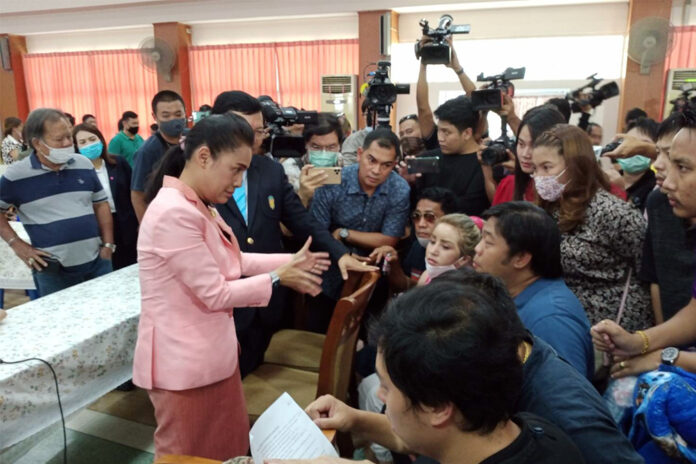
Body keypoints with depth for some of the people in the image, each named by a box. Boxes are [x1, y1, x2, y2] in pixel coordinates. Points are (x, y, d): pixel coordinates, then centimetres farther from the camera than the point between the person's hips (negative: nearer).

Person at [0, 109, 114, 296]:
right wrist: (16, 244, -4)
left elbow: (101, 204, 10)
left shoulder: (84, 165, 3)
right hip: (54, 270, -3)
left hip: (97, 262, 3)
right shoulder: (16, 175, -6)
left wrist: (108, 244, 4)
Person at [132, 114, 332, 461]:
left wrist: (289, 261, 3)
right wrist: (277, 279, -12)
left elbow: (231, 261, 12)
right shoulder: (174, 213, -27)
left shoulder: (199, 207, 7)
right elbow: (215, 294, -23)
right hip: (184, 364, -9)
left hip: (212, 355, 10)